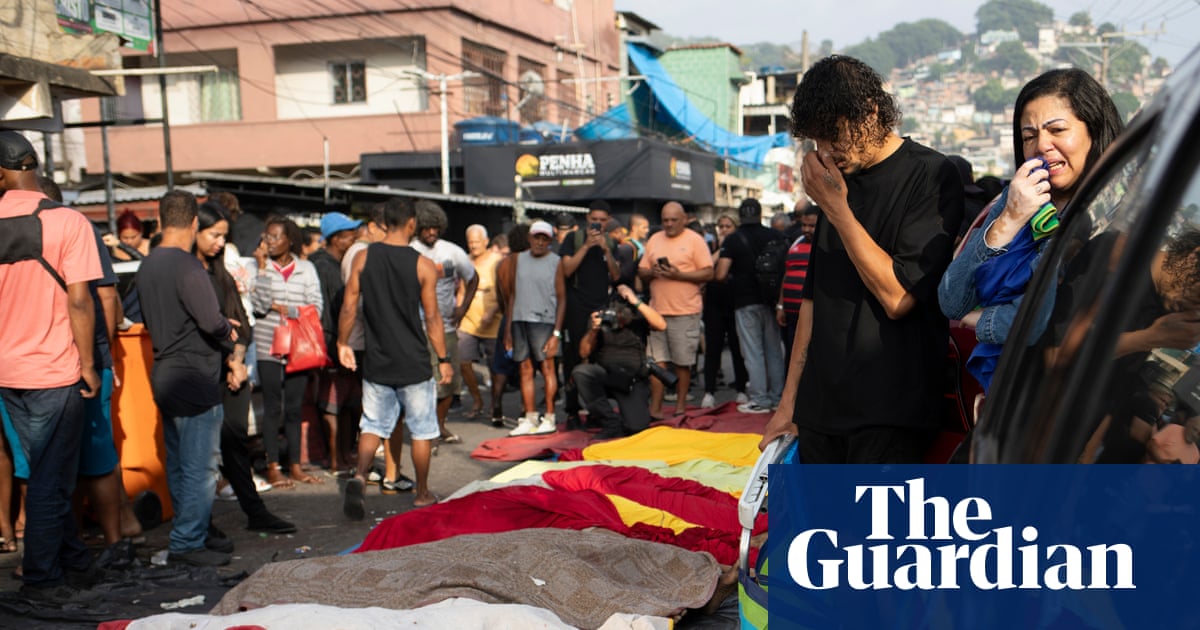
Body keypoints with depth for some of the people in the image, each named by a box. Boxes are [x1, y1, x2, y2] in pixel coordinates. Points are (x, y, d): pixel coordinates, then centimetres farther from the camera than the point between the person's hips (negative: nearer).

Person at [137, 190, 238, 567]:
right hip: (194, 379, -9)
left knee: (179, 464, 15)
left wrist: (221, 329, 15)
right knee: (199, 466, -3)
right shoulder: (187, 266, -17)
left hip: (165, 376, 9)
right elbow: (211, 321, -26)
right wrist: (230, 334, -3)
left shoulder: (147, 266, 10)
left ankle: (189, 535, 24)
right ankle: (188, 543, 1)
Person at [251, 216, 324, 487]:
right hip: (268, 345, -2)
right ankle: (273, 468, 7)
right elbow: (258, 304, -12)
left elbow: (316, 306, -2)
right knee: (273, 407, 2)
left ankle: (295, 465, 14)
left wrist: (282, 308, -10)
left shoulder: (306, 268, 6)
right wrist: (263, 267, -12)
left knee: (294, 407, 7)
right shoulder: (261, 266, 2)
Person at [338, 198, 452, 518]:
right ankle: (422, 493, 21)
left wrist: (343, 343, 13)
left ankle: (359, 476, -9)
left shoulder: (363, 258, -3)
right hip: (414, 363, -2)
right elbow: (432, 318, -7)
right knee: (421, 429, 11)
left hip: (376, 360, 3)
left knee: (373, 424, 13)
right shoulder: (423, 265, -10)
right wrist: (443, 359, 2)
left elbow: (349, 306, 0)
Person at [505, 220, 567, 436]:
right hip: (519, 319, 4)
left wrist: (557, 332, -9)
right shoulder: (520, 259, 12)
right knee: (525, 368, 4)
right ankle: (530, 418, 8)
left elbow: (561, 298, -1)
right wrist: (508, 328, 10)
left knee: (547, 367, -4)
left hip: (543, 321, -4)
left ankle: (549, 418, 2)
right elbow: (512, 294, 15)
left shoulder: (556, 262, 1)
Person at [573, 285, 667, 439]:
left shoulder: (640, 317, 1)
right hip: (605, 373, 2)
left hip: (632, 379, -2)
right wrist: (593, 330, -15)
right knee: (580, 372, -31)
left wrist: (637, 302, -19)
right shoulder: (601, 316, 4)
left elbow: (661, 325, -19)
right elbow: (584, 352, 3)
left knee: (636, 427, -21)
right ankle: (611, 425, -17)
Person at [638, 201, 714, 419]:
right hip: (657, 309, 4)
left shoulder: (695, 240, -1)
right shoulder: (654, 240, 14)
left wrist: (678, 274, -17)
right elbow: (641, 271, 15)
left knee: (683, 362, 3)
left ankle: (680, 406, 13)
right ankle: (655, 408, 5)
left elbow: (708, 273, -7)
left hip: (685, 311, -4)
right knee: (657, 361, 2)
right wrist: (652, 272, -7)